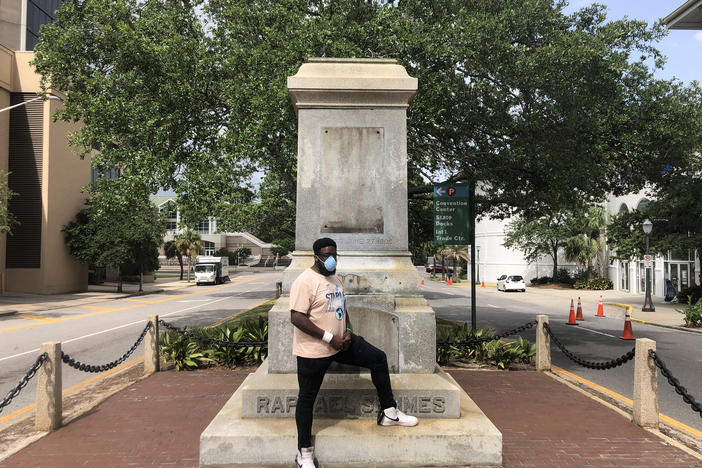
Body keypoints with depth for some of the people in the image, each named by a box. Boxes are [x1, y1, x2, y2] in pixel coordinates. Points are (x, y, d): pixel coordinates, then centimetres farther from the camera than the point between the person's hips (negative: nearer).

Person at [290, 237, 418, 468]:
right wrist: (329, 337, -23)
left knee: (378, 358, 5)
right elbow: (296, 318, -25)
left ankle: (389, 412, 18)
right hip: (313, 350, -8)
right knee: (307, 398, 6)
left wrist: (347, 332, 0)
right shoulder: (305, 282, -19)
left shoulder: (334, 279, 9)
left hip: (340, 341, 8)